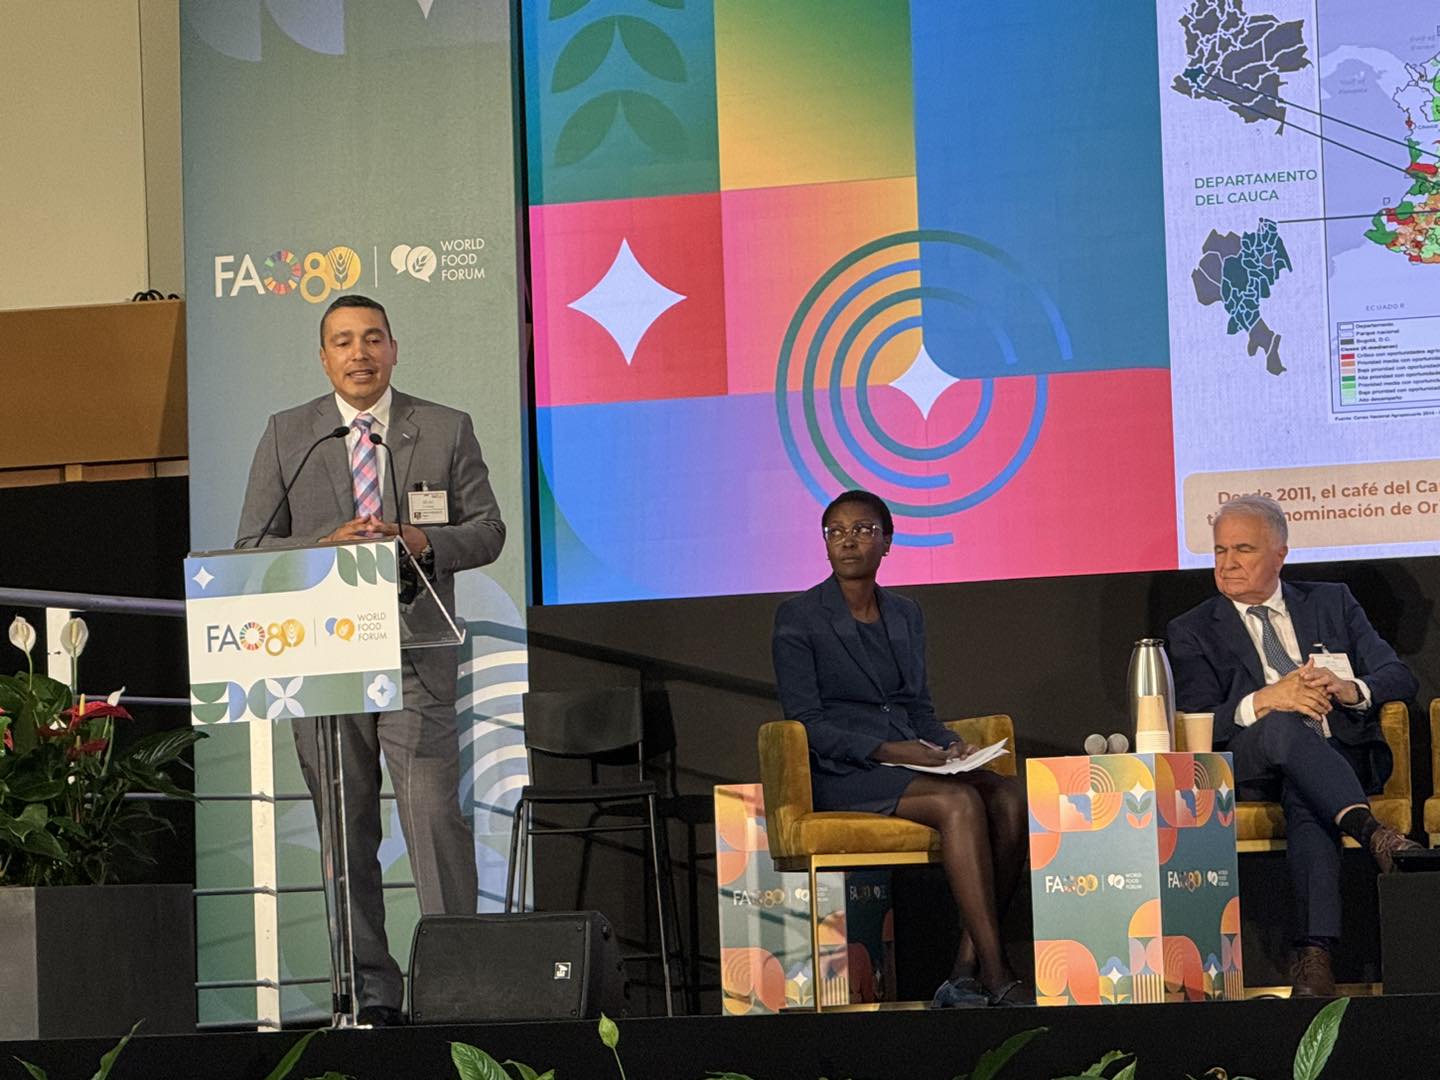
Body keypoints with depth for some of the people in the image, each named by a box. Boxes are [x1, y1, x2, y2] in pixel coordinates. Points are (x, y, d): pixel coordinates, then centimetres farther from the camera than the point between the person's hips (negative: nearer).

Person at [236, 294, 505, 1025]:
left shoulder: (447, 430, 8)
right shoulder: (286, 436, 9)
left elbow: (487, 530, 7)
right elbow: (251, 546, 5)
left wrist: (424, 543, -13)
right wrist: (327, 545, -13)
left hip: (416, 652, -1)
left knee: (435, 814, -11)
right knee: (347, 832, 4)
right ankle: (370, 992, 10)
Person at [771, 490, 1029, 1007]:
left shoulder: (906, 615, 17)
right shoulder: (798, 618, -2)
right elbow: (806, 722, -7)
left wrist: (948, 744, -2)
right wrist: (884, 751, -18)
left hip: (909, 761, 6)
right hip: (840, 774, -6)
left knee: (1010, 796, -23)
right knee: (960, 802, -32)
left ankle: (966, 971, -24)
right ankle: (996, 976, -32)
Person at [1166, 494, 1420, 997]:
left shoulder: (1332, 603, 20)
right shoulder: (1193, 631, 14)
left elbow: (1399, 677, 11)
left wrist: (1349, 689, -12)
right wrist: (1262, 701, -19)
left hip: (1342, 757, 1)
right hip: (1247, 766, -1)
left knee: (1305, 796, -36)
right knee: (1281, 727, -37)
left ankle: (1314, 953, -49)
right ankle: (1369, 829, -56)